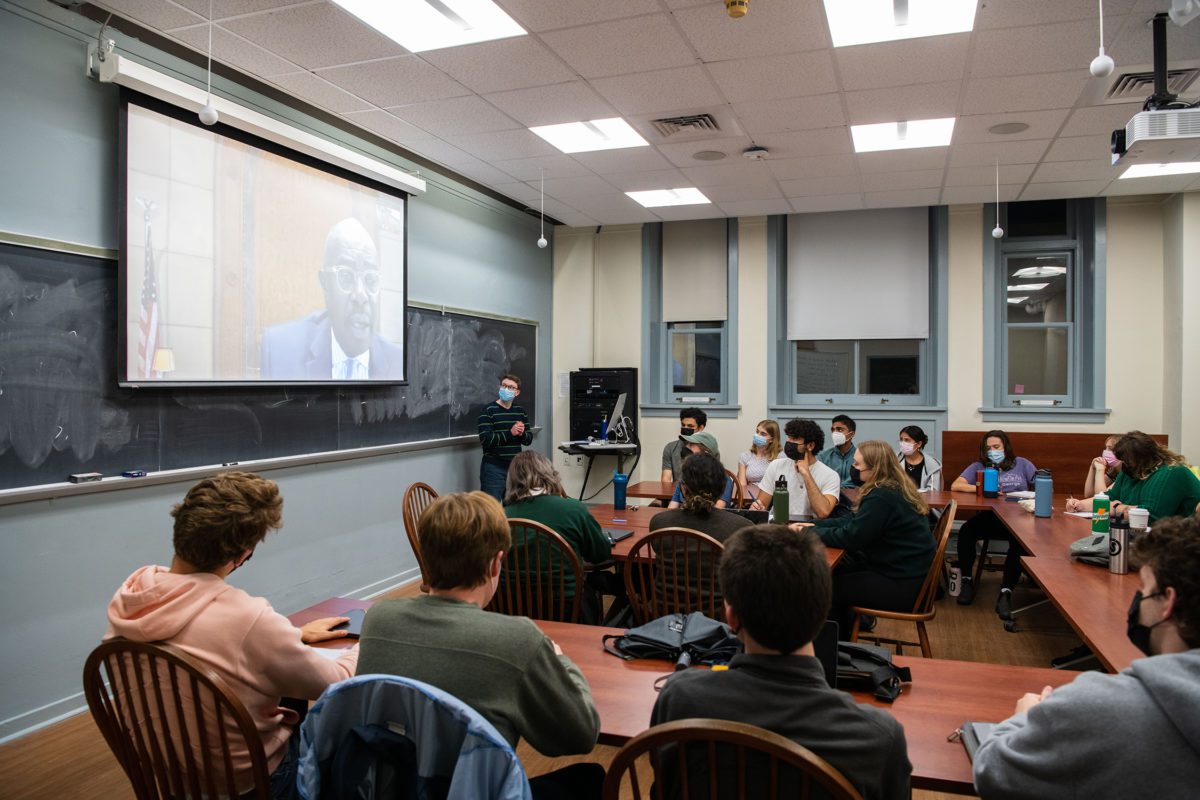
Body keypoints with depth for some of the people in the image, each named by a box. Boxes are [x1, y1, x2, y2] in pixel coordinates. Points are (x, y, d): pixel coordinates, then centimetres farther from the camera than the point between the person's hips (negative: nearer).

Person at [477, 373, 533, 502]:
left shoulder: (520, 411, 11)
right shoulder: (488, 410, -6)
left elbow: (529, 439, 12)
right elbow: (485, 439, -17)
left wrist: (522, 433, -11)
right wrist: (510, 433, -23)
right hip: (493, 467, -5)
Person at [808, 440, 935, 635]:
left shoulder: (882, 498, -25)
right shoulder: (893, 489, 6)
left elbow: (849, 537, -22)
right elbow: (854, 521, 11)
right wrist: (815, 525, 5)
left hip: (903, 586, -9)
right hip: (909, 572, 9)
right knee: (835, 571, 14)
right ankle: (848, 628, 28)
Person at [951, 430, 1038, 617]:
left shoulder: (1021, 464, 15)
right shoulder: (978, 466, 15)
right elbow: (955, 486, 1)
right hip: (989, 517, 1)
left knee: (1020, 542, -35)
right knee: (966, 531, -30)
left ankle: (1006, 593, -26)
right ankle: (967, 580, -11)